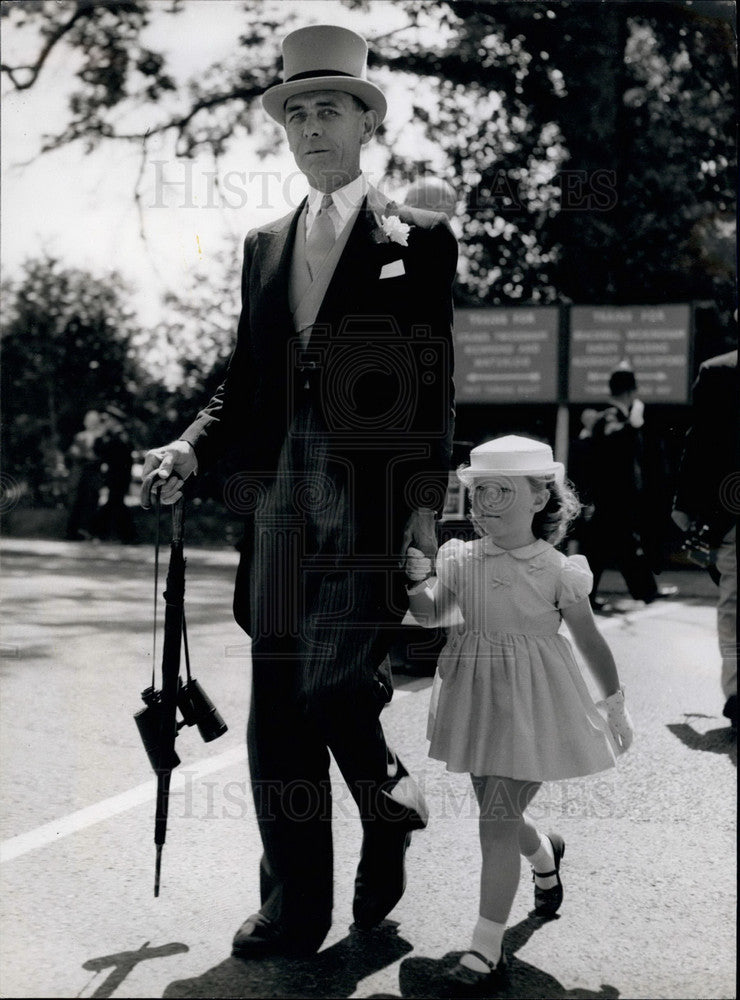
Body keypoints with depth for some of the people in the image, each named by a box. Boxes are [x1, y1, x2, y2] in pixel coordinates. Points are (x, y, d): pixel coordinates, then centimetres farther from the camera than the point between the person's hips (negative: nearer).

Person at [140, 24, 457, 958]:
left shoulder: (418, 237, 5)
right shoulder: (264, 245, 18)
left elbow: (434, 382, 0)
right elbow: (244, 377, 18)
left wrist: (426, 503, -8)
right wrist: (190, 447, 0)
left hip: (370, 496, -4)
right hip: (279, 495, 5)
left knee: (336, 682, -10)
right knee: (278, 711, 4)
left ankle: (390, 796, 23)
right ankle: (294, 911, 15)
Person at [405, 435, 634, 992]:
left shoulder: (555, 570, -10)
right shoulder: (462, 560, 0)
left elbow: (590, 640, -1)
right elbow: (429, 615, 2)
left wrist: (616, 706, 6)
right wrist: (417, 578, -18)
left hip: (531, 704, -5)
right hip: (477, 696, 5)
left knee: (498, 819, -9)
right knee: (500, 814, 18)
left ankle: (487, 949, -4)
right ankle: (544, 856, 54)